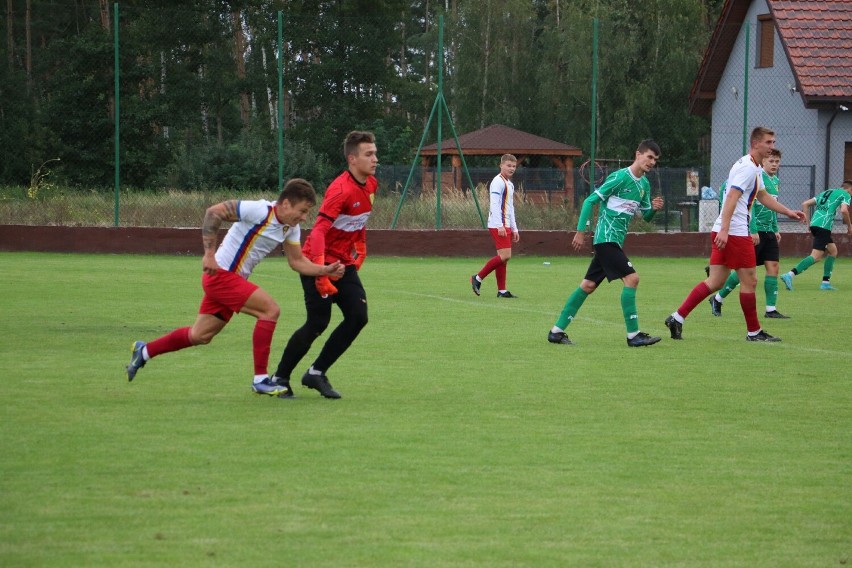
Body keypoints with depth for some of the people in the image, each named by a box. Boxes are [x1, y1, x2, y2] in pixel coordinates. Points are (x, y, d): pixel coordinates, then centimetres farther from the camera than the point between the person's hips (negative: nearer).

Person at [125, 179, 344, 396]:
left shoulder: (291, 228, 5)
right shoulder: (259, 211, -21)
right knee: (270, 309, -19)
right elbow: (213, 212, -20)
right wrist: (209, 254, -22)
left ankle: (144, 351, 34)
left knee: (200, 336, 16)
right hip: (221, 274, -9)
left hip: (234, 280, 9)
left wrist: (325, 270, -6)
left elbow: (297, 262, 10)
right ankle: (260, 379, -15)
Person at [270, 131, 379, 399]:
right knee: (318, 323, -11)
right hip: (319, 262, -8)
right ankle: (280, 378, 6)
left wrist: (361, 251, 18)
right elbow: (319, 231, -30)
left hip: (344, 263, 8)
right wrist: (321, 273, -38)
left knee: (358, 317, -4)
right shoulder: (341, 190, -23)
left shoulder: (371, 185, 5)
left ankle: (316, 373, 7)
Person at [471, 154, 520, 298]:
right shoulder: (498, 182, -9)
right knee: (505, 255, -15)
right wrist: (500, 226, -24)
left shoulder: (510, 184, 21)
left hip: (505, 226, 10)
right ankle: (478, 278, -9)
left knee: (504, 257, 6)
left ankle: (502, 290, 6)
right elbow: (495, 204, -18)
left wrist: (514, 229, 24)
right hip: (498, 225, -10)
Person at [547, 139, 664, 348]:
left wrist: (654, 208, -4)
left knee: (588, 285, 8)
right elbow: (590, 201, -11)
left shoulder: (644, 184, 13)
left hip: (614, 241, 9)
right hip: (607, 238, -9)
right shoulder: (620, 177, -12)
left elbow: (646, 216, 20)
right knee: (631, 278, -15)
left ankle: (557, 331, 12)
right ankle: (633, 335, -13)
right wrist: (580, 231, -14)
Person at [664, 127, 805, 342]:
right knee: (749, 280, -1)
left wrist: (789, 212, 32)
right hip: (735, 233, -10)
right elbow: (732, 197, -23)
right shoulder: (747, 167, -14)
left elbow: (763, 196, 33)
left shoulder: (756, 169, 19)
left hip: (724, 232, 10)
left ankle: (677, 318, 3)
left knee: (715, 281, 7)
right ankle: (754, 332, 8)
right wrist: (725, 230, -30)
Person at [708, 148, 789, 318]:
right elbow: (750, 205, -17)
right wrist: (753, 231, -21)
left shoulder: (776, 181, 14)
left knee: (773, 267, -1)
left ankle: (771, 309, 0)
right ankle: (717, 299, 13)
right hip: (755, 230, -8)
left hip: (769, 232, 8)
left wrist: (775, 229, 20)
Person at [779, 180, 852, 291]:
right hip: (824, 226, -9)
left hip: (814, 224, 9)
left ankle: (826, 282, 17)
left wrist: (809, 223, 20)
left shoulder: (826, 193, 28)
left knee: (833, 251, 22)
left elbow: (805, 204, 22)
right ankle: (790, 275, -28)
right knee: (816, 256, -14)